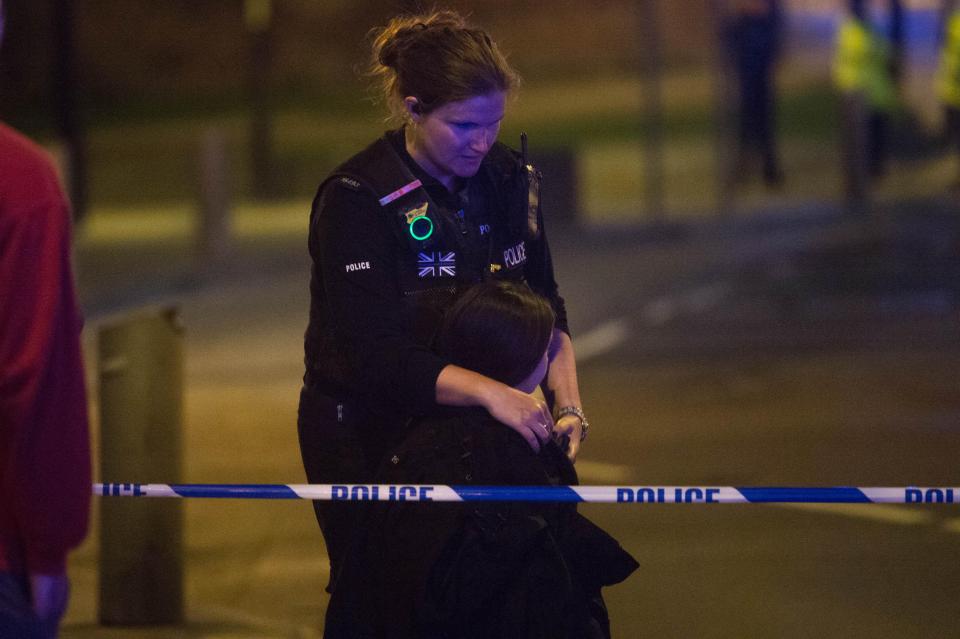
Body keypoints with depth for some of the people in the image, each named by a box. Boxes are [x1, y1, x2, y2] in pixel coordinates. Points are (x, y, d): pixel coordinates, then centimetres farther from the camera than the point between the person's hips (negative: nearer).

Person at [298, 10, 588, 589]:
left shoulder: (510, 181, -1)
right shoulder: (357, 200, -19)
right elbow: (374, 355, -26)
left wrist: (567, 405, -13)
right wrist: (489, 391, -36)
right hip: (365, 439, -5)